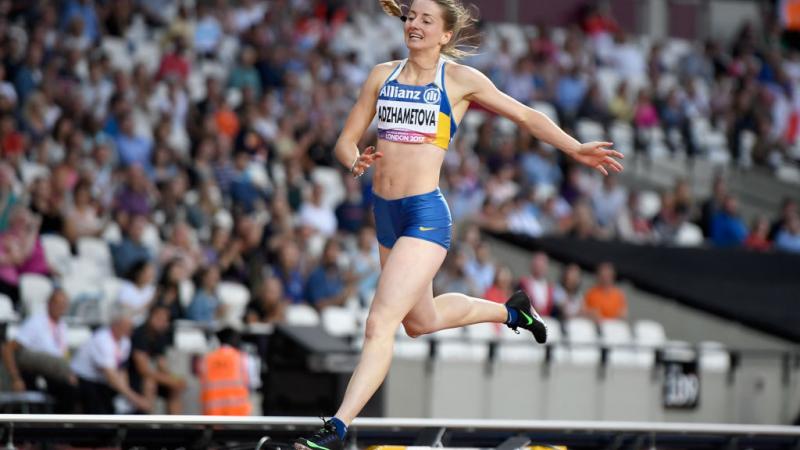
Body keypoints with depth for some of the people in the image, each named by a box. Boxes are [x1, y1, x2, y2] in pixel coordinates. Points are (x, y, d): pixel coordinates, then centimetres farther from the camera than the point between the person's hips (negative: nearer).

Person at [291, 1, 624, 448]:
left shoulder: (460, 79, -2)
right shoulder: (383, 75, 9)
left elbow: (526, 116, 7)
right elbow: (346, 141, 10)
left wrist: (576, 149, 1)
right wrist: (355, 162, -12)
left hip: (425, 214, -7)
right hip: (386, 213, 7)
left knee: (380, 324, -16)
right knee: (420, 320, 24)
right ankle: (509, 311, 49)